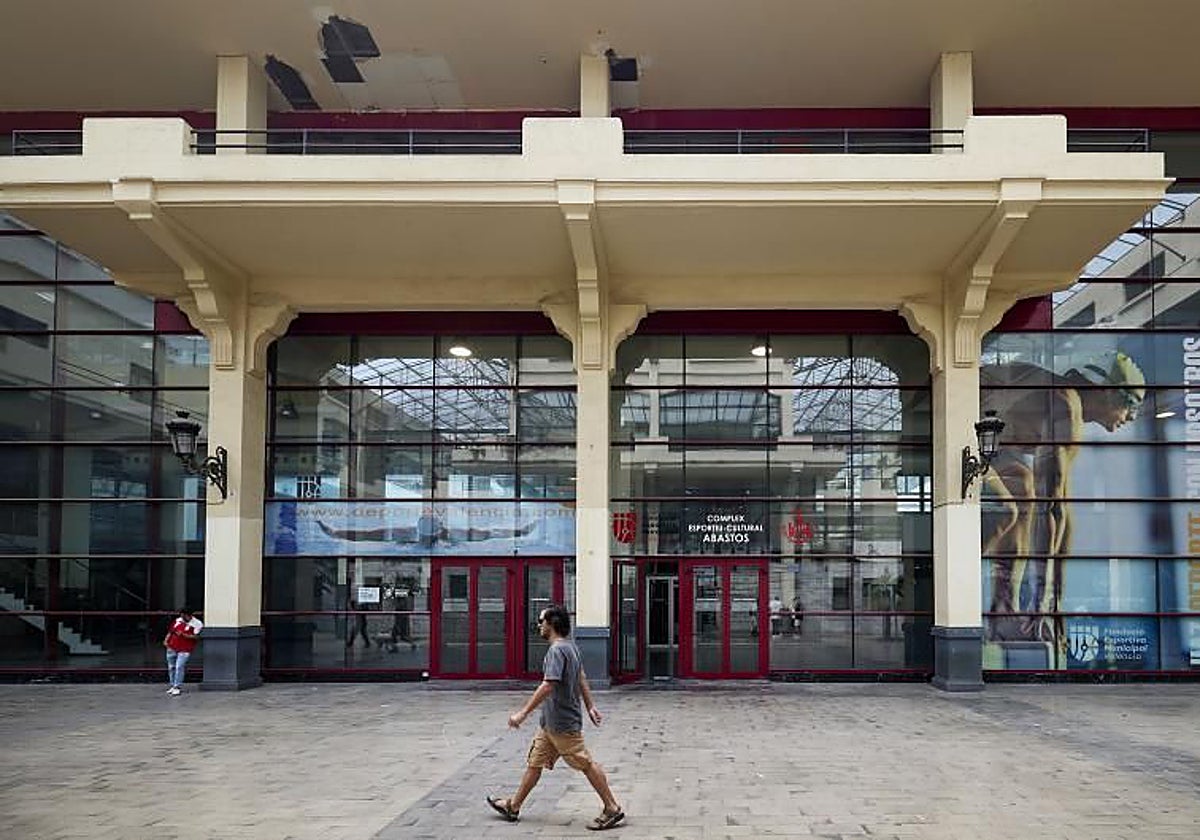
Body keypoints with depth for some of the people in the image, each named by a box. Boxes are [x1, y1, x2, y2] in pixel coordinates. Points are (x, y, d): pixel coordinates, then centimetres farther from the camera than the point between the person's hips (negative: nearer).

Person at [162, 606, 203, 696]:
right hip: (172, 648, 6)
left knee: (179, 667, -15)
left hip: (184, 650, -6)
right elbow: (170, 631, 18)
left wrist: (184, 635, -23)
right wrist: (166, 640, 2)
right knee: (171, 667, 11)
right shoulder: (178, 620, 10)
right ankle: (173, 686, 24)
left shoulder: (197, 624, -9)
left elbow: (196, 637, -17)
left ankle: (177, 687, -7)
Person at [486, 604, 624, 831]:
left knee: (586, 764, -2)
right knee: (535, 762, 14)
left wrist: (523, 713, -26)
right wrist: (590, 707, 23)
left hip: (563, 723, -10)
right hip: (550, 723, 10)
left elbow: (547, 686, -28)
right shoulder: (570, 647, 10)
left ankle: (612, 809, 6)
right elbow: (582, 680, 17)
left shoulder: (557, 650, -21)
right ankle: (513, 806, 23)